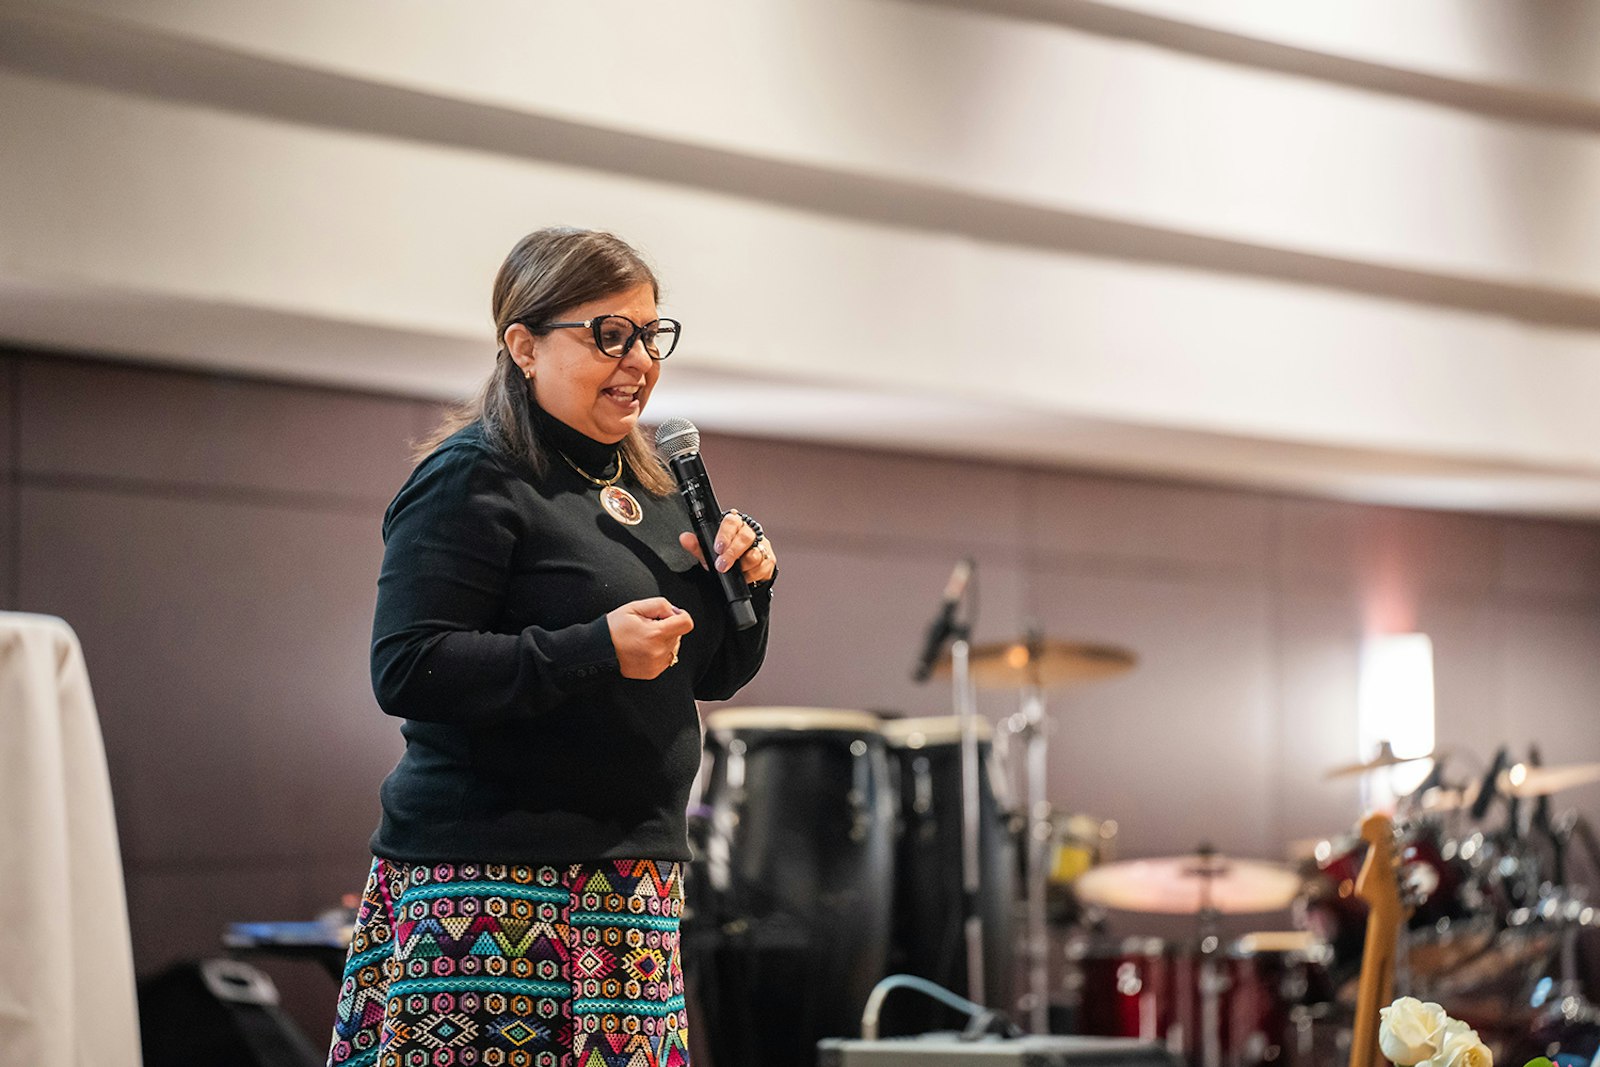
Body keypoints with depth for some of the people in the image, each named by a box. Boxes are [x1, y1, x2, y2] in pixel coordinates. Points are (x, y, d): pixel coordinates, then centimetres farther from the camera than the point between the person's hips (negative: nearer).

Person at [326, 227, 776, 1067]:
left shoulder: (651, 489, 17)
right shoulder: (474, 478, -8)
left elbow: (713, 676, 23)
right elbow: (405, 670, -18)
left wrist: (745, 582, 3)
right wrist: (596, 650, -21)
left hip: (631, 877, 7)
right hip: (490, 883, -7)